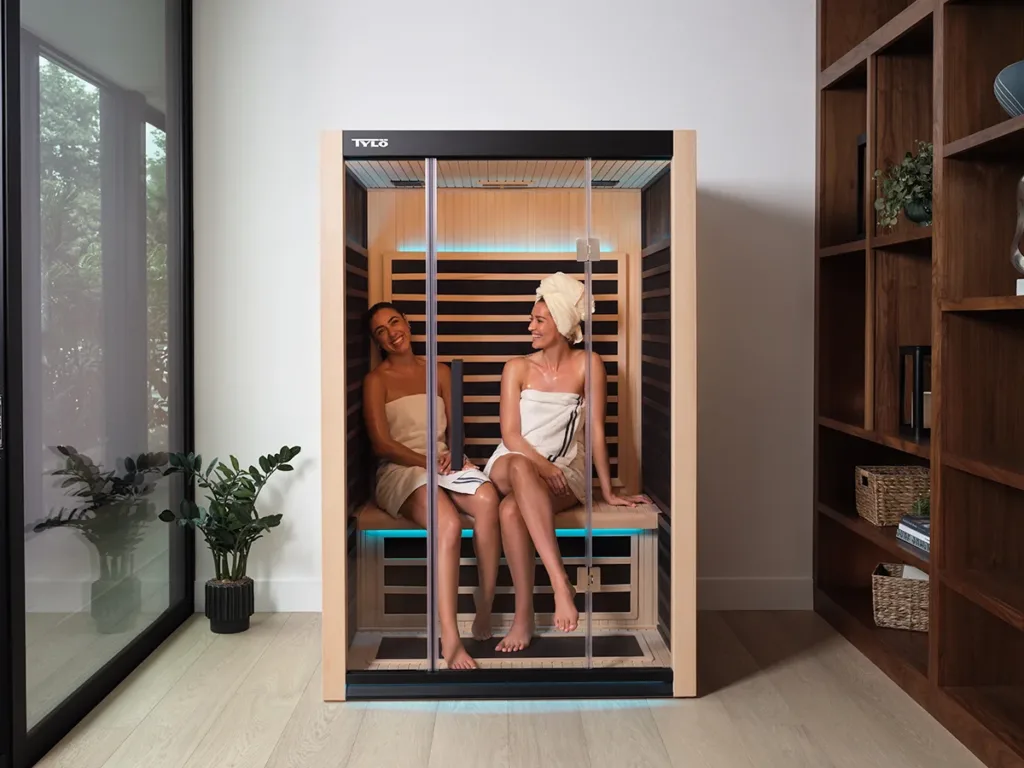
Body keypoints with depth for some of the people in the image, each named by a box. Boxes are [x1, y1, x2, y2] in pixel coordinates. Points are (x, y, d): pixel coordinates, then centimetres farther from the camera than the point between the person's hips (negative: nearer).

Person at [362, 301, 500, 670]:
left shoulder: (439, 372, 20)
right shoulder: (377, 380, 8)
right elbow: (382, 444, -2)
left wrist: (453, 455, -5)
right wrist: (428, 461, -13)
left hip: (445, 463, 4)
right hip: (401, 470, -3)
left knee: (487, 498, -34)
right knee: (449, 524, -37)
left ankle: (485, 610, -22)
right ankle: (450, 639, -37)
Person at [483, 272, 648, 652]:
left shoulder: (587, 365, 0)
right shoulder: (517, 368, 4)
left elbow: (596, 430, -2)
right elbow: (510, 435, -2)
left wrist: (608, 492, -4)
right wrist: (543, 466, -18)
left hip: (565, 471, -1)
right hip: (511, 464, 1)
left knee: (512, 508, -35)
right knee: (520, 467, -39)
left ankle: (524, 616, -30)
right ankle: (561, 582, -45)